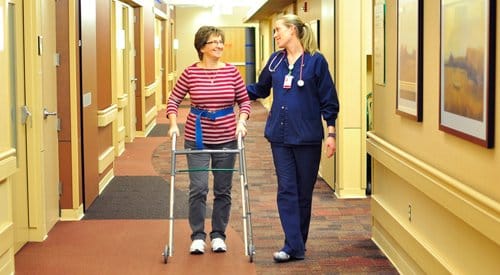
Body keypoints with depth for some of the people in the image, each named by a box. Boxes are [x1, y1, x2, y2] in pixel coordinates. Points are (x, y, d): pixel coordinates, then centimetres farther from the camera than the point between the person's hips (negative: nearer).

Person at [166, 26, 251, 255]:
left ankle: (218, 235, 22)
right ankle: (198, 236, 9)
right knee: (198, 188, -4)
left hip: (226, 138, 2)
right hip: (197, 139, -2)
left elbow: (244, 100, 5)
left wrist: (241, 121, -10)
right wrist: (173, 124, -10)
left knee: (223, 190, 8)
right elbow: (174, 100, 2)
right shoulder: (190, 73, -5)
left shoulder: (231, 72, -2)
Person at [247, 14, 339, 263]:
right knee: (286, 191, -2)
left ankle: (298, 243, 19)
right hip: (280, 136, 3)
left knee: (304, 192, 7)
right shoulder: (275, 60, 6)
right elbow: (260, 89, 19)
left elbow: (328, 100, -4)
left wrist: (331, 132, -7)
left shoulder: (316, 61, -5)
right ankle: (294, 247, -2)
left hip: (307, 137, -3)